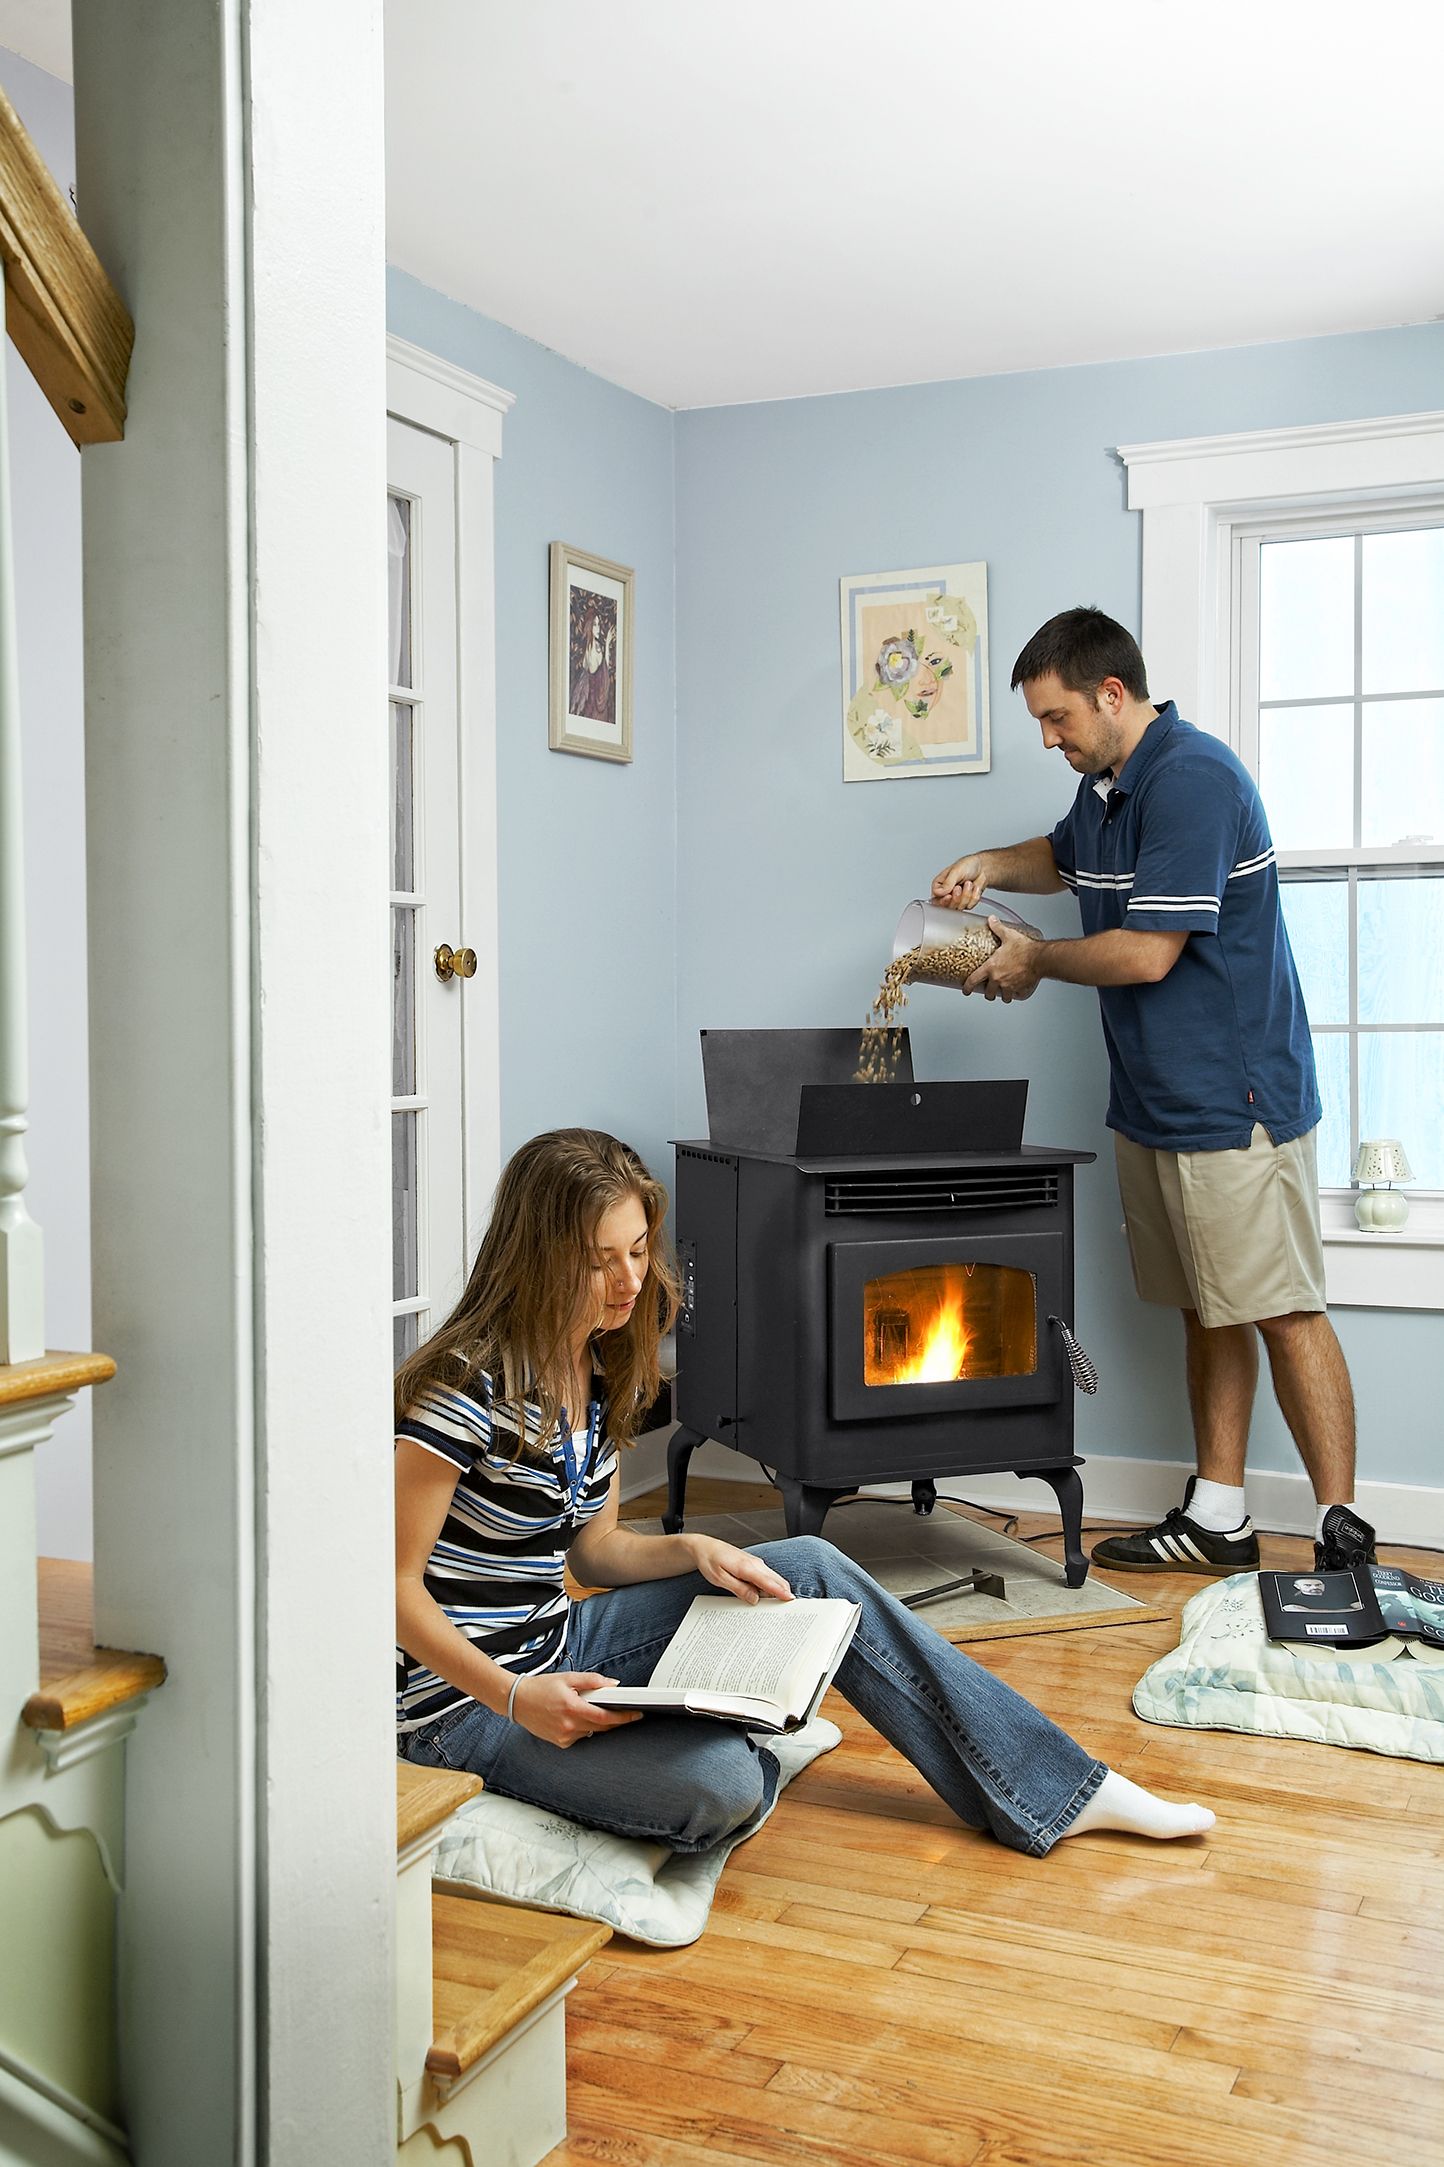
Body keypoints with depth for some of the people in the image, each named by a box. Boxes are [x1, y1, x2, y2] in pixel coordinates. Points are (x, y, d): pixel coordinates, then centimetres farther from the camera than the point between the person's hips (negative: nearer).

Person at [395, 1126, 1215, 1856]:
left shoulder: (603, 1367, 3)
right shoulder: (469, 1383, -23)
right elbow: (397, 1582, -20)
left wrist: (696, 1550, -8)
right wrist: (516, 1698, -29)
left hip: (558, 1643, 8)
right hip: (465, 1700, -8)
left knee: (814, 1571, -3)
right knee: (721, 1783, -31)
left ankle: (1058, 1791, 4)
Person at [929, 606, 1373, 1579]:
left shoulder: (1191, 778, -18)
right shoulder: (1106, 785, 13)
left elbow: (1147, 952, -22)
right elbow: (1062, 857, 36)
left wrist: (1036, 960, -5)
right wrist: (988, 865, 14)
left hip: (1232, 1103, -10)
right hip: (1154, 1101, 10)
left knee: (1283, 1311, -6)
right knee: (1208, 1312, 14)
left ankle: (1344, 1535, 2)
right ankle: (1218, 1519, 22)